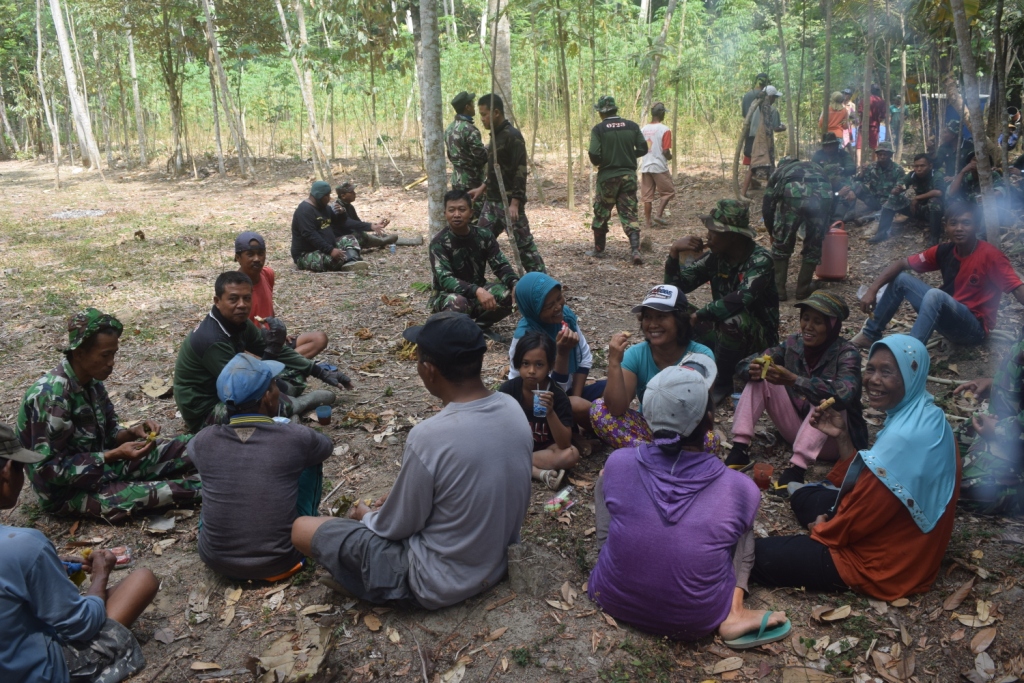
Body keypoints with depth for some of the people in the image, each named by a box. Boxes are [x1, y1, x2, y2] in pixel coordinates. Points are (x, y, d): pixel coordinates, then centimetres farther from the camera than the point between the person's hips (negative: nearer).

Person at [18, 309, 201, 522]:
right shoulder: (50, 395, -26)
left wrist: (132, 432, -13)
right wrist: (114, 456, -28)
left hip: (99, 464, 8)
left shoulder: (92, 382, -2)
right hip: (67, 490, -8)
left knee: (187, 446, -3)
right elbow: (50, 469, -25)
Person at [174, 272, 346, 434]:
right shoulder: (212, 340, -29)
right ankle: (294, 404, -4)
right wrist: (271, 351, -29)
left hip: (225, 394, 9)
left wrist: (321, 372, 1)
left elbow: (280, 352, 6)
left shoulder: (238, 323, -2)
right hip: (205, 414, -9)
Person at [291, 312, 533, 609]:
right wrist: (401, 496, 11)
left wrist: (366, 516, 5)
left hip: (436, 585, -7)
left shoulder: (429, 437, -32)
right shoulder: (514, 409, -11)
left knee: (303, 529, 0)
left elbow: (397, 527, -16)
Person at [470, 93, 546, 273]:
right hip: (492, 201, 9)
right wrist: (483, 187, 17)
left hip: (509, 202, -9)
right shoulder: (495, 135, 12)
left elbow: (520, 171, -19)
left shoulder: (513, 136, -15)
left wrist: (515, 203, -23)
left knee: (524, 244, -4)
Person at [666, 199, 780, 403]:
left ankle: (722, 383, -12)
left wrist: (700, 314, -30)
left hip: (758, 338, -5)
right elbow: (675, 287, -3)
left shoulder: (760, 260, -22)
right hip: (724, 332, 5)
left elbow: (741, 299, -39)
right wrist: (674, 252, -19)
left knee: (733, 320, -36)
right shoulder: (714, 257, -4)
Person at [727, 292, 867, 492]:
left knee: (826, 400, -34)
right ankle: (739, 450, -21)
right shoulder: (794, 343, -4)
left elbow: (843, 394, -37)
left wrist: (793, 380, -46)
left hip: (835, 440, -5)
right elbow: (750, 362, -7)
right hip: (798, 430, 5)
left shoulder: (847, 354, -18)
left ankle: (796, 470, -42)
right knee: (758, 379, -10)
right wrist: (754, 369, -31)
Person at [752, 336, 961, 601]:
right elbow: (864, 482, 7)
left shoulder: (905, 437, -31)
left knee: (757, 556, -10)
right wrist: (842, 436, -3)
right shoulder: (922, 416, 2)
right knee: (805, 496, 26)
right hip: (900, 542, 10)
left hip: (887, 562, -10)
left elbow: (863, 517, -24)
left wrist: (825, 529, -5)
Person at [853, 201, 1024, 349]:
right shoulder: (944, 251, -2)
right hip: (947, 316, 7)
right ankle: (870, 335, 3)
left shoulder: (990, 255, -18)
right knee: (901, 278, -1)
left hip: (975, 328, -6)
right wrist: (872, 290, -15)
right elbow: (902, 263, -1)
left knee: (935, 295, -34)